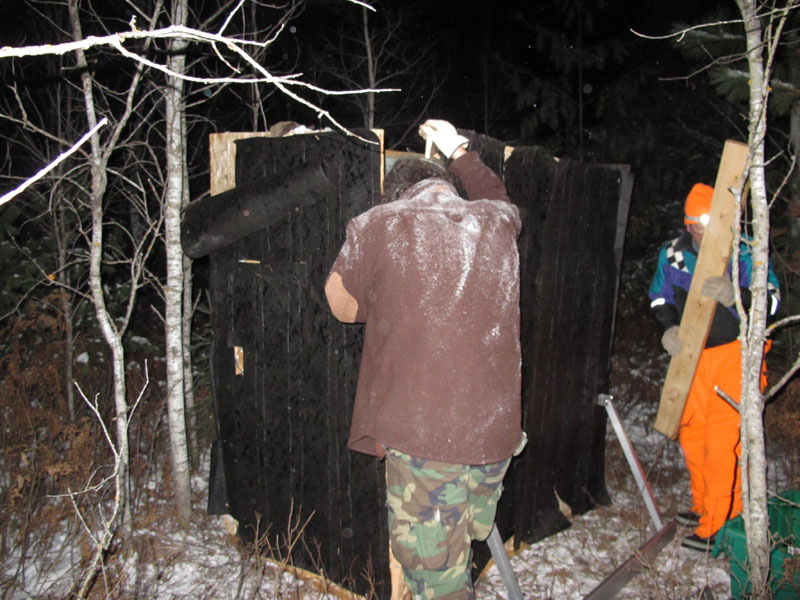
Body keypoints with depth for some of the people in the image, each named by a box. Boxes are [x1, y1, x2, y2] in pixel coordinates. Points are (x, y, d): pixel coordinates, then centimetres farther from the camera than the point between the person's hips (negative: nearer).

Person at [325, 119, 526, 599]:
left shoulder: (375, 226, -3)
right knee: (472, 537, 22)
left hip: (421, 431, -4)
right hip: (496, 424, 5)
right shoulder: (497, 221, 7)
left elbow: (345, 306, 10)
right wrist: (459, 150, 43)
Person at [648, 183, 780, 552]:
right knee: (691, 433, 11)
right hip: (692, 353, 5)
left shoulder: (745, 251, -11)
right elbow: (660, 298, 11)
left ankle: (717, 525, 2)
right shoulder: (673, 254, 1)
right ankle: (703, 505, 31)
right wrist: (668, 328, -8)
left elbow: (771, 300, -15)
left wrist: (733, 295, -34)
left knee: (723, 438, -8)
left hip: (735, 352, -5)